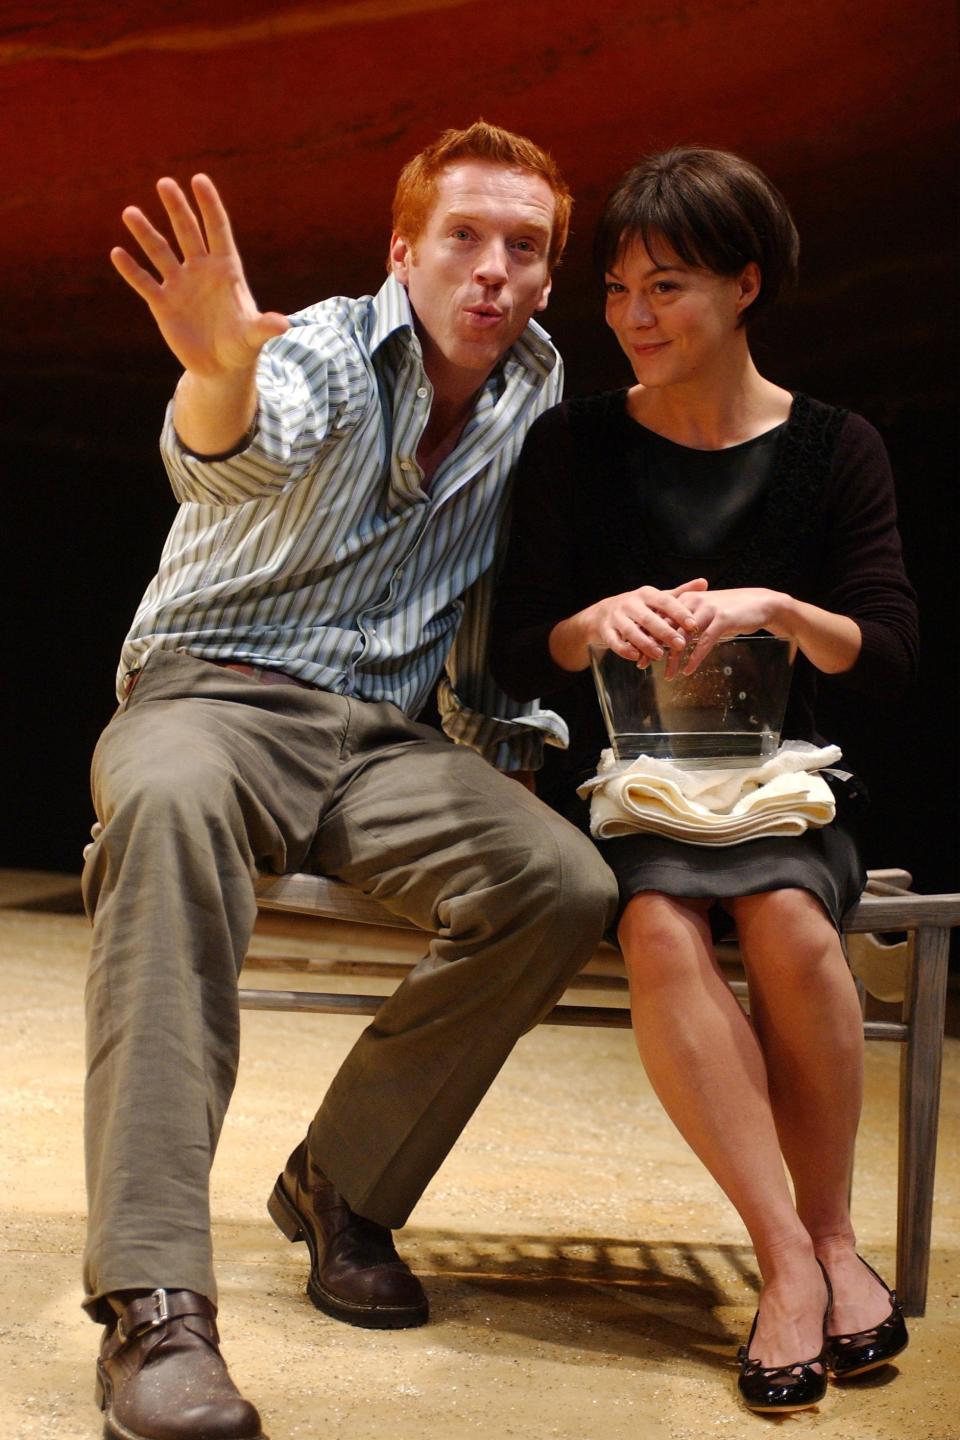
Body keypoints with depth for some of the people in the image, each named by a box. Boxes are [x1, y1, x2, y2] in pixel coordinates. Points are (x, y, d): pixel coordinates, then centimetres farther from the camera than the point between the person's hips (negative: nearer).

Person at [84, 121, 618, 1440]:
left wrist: (502, 722, 11)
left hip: (384, 737, 5)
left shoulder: (538, 390, 10)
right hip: (214, 695, -4)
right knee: (170, 801, -41)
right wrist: (220, 381, -55)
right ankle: (152, 1300, -44)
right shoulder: (324, 354, -8)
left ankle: (345, 1184, -3)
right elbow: (245, 456, -32)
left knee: (566, 884, -24)